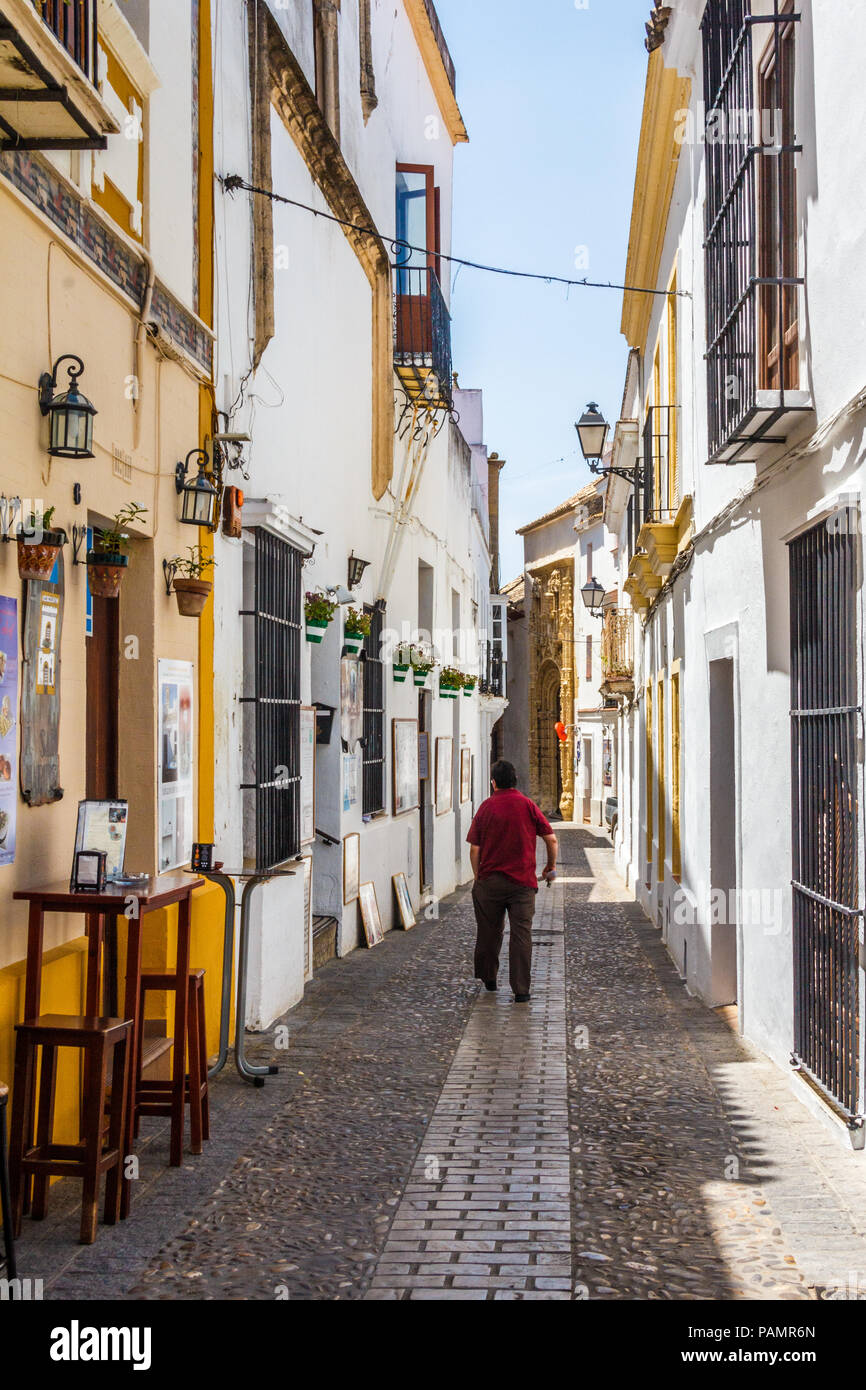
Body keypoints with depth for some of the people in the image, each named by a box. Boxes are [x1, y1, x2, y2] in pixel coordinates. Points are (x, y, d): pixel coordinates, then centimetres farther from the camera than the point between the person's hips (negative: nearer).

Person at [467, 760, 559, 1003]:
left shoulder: (486, 807, 0)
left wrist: (478, 876, 11)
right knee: (521, 933, 1)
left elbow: (474, 849, -1)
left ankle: (488, 978, 30)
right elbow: (552, 840, -2)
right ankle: (521, 990, -2)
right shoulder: (528, 805, -1)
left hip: (490, 880, 1)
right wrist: (551, 867, 14)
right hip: (523, 881, -1)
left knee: (489, 931, 15)